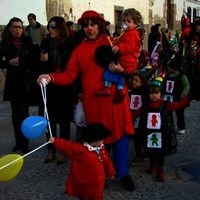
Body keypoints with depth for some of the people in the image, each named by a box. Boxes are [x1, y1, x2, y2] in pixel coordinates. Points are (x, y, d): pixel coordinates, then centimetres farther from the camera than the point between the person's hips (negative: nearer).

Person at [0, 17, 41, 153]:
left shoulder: (28, 43, 1)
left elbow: (36, 59, 4)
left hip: (27, 82, -1)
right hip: (13, 82, 2)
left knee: (23, 113, -5)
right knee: (16, 113, 10)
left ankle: (24, 143, 5)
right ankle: (19, 141, 22)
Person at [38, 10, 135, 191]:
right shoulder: (80, 49, 6)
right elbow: (69, 75, -2)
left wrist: (121, 69, -17)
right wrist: (51, 78, -19)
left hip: (115, 96, 0)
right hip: (93, 99, 1)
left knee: (120, 134, 3)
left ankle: (123, 174, 15)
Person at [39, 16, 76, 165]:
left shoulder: (69, 45, -6)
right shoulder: (45, 43, 4)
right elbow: (40, 64, 11)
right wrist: (42, 60, -10)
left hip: (65, 88, -3)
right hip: (49, 87, 3)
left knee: (64, 120, 5)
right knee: (50, 119, 5)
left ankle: (62, 151, 16)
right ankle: (51, 151, 17)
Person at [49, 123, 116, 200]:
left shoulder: (101, 149, -5)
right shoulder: (80, 148, -21)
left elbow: (107, 160, 7)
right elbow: (67, 145, -24)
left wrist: (111, 172, 18)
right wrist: (55, 141, -33)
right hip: (83, 181, -4)